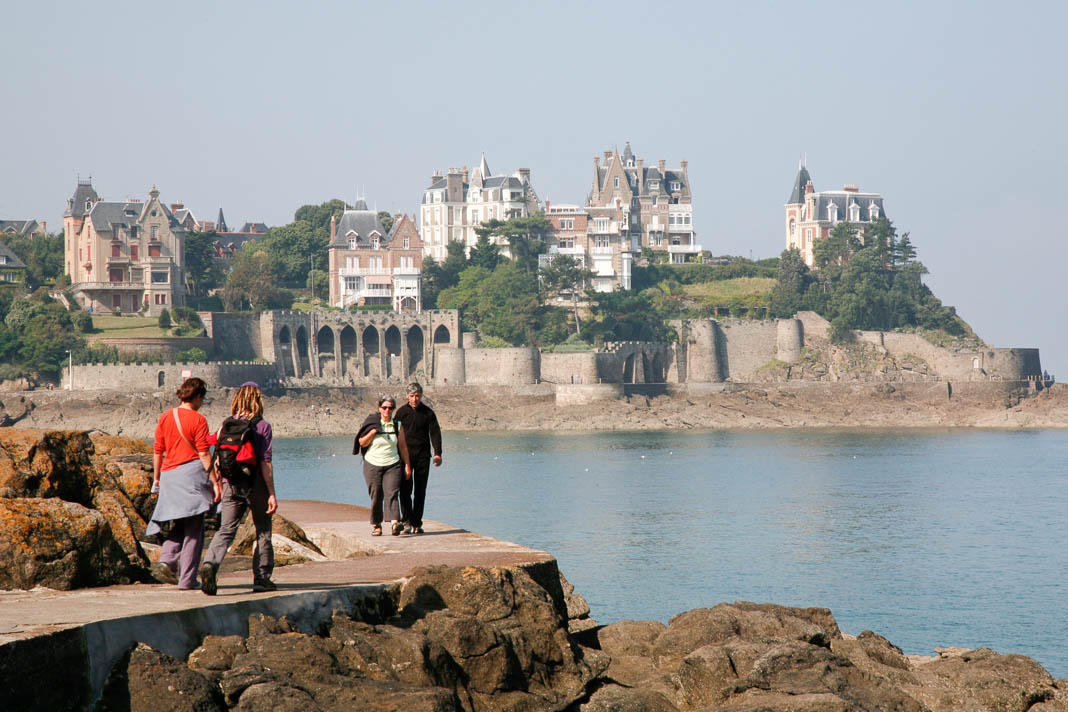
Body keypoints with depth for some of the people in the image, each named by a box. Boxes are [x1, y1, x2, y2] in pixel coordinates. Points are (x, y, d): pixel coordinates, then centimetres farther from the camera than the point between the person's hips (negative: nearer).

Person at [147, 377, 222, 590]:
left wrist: (156, 477, 21)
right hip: (192, 472, -5)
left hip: (169, 475, 5)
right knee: (193, 529, 0)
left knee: (177, 524, 18)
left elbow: (158, 450, 11)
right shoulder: (198, 420, -6)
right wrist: (215, 482, -7)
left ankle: (166, 561, -6)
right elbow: (204, 454, -10)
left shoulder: (165, 417, 8)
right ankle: (187, 580, -3)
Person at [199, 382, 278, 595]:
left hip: (231, 484, 3)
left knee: (226, 529, 1)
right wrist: (271, 493, -8)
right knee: (263, 532, 12)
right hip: (255, 485, -3)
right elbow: (265, 463, -10)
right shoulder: (262, 426, -8)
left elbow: (218, 460, 5)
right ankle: (261, 578, 15)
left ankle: (210, 563, -25)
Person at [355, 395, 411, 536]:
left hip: (392, 465, 0)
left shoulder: (397, 426, 7)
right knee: (376, 496, 1)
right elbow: (362, 442, 1)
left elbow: (403, 446, 12)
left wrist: (407, 465, 10)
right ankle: (376, 525, 13)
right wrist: (373, 431, -13)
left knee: (392, 493, -16)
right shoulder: (372, 423, 3)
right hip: (373, 465, 0)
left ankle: (394, 522, -29)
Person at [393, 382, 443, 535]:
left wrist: (437, 453, -9)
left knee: (420, 491, 3)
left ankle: (416, 523, 8)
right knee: (405, 489, -10)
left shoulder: (428, 412, 4)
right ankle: (407, 521, -8)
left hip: (423, 455, 1)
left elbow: (435, 432, 2)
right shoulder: (401, 412, 4)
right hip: (405, 455, -1)